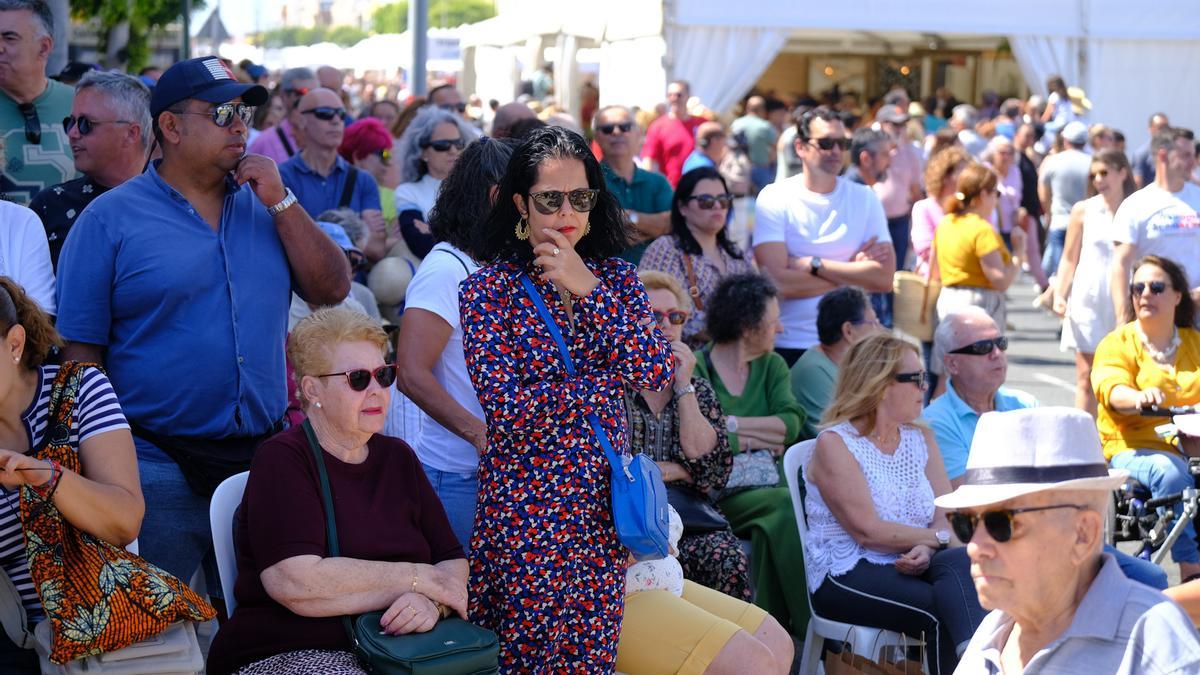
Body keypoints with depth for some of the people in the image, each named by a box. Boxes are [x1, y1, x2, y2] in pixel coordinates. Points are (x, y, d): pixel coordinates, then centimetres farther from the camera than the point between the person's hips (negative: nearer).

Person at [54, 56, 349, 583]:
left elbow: (332, 290, 2)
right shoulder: (110, 219, -3)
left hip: (264, 459, 4)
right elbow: (81, 349, -5)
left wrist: (281, 202, -5)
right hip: (157, 468, -4)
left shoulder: (264, 206, 10)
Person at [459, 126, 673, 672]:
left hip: (604, 508, 4)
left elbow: (658, 372, -8)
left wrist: (588, 290, -15)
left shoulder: (616, 278, 7)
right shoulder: (488, 288, -5)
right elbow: (507, 409, -15)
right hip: (526, 510, -4)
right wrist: (611, 378, -9)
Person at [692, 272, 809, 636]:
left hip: (767, 488, 5)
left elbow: (791, 423, 1)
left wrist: (732, 424, -7)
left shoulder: (772, 365, 17)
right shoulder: (695, 368, -2)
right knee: (787, 507, -30)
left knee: (779, 525, -29)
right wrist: (760, 437, -4)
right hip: (718, 495, -5)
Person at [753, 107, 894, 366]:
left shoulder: (864, 198, 4)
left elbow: (884, 278, -8)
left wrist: (813, 265, -13)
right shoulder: (774, 199, -4)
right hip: (788, 346, -2)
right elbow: (777, 281, -16)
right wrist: (852, 272, -9)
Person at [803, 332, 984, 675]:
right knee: (941, 612, -32)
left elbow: (948, 515, 3)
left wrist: (926, 550, -19)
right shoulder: (834, 444, -6)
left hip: (909, 566, 5)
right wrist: (936, 536, -7)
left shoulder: (921, 438, 14)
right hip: (847, 575, -5)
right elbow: (868, 531, -15)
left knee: (960, 561, -30)